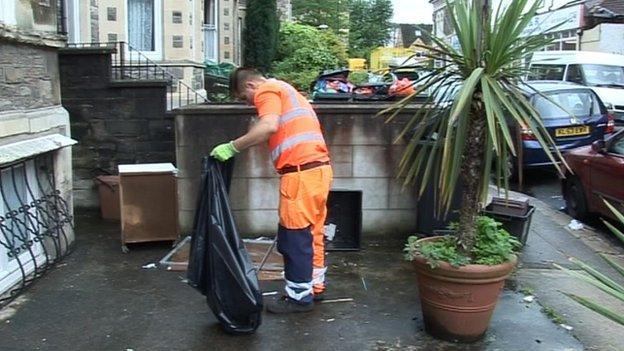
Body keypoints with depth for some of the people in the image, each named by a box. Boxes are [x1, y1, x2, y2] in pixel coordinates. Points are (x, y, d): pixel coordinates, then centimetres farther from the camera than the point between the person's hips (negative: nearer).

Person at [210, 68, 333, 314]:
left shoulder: (266, 91, -2)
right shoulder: (283, 89, 27)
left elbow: (269, 126, -23)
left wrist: (232, 147, -19)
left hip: (301, 171, -10)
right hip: (319, 167, 10)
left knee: (294, 237, -1)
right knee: (312, 233, 17)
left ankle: (300, 297, 7)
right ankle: (314, 287, 27)